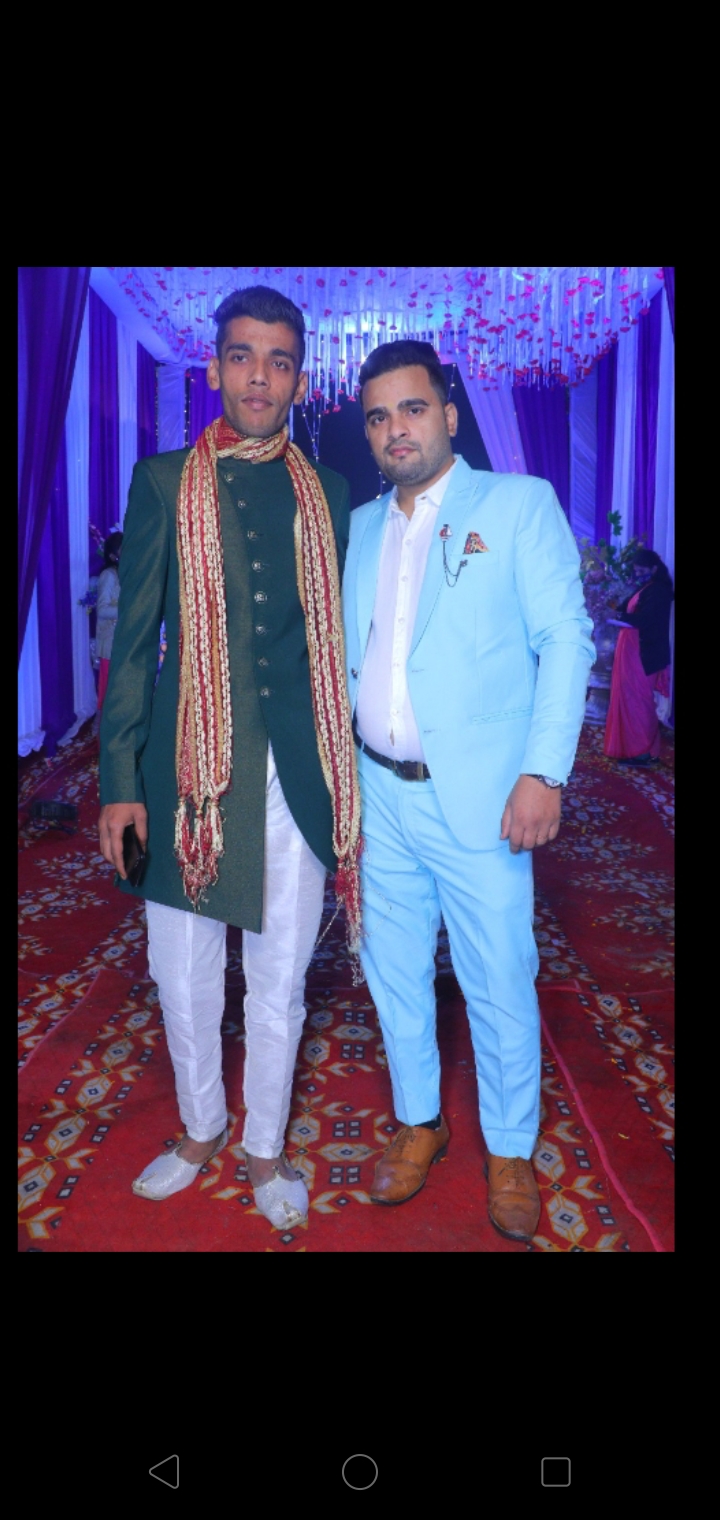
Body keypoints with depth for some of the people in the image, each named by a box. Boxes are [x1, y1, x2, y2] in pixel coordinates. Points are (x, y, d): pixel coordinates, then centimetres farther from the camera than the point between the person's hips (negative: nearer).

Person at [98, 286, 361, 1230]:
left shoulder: (327, 495, 8)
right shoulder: (165, 483, 4)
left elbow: (338, 637, 9)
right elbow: (135, 640, 2)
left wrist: (347, 768, 5)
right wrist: (120, 780, -3)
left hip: (297, 773, 1)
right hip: (190, 767, 0)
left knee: (280, 982, 10)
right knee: (184, 976, 12)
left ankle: (266, 1151, 33)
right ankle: (201, 1132, 38)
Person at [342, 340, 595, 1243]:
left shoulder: (520, 503, -1)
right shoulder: (361, 525, 13)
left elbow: (564, 639, -6)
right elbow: (349, 652, 14)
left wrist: (543, 770, -15)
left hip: (478, 796, -4)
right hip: (379, 794, 5)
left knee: (498, 983, 4)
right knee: (394, 972, 14)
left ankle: (510, 1151, 26)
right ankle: (417, 1123, 35)